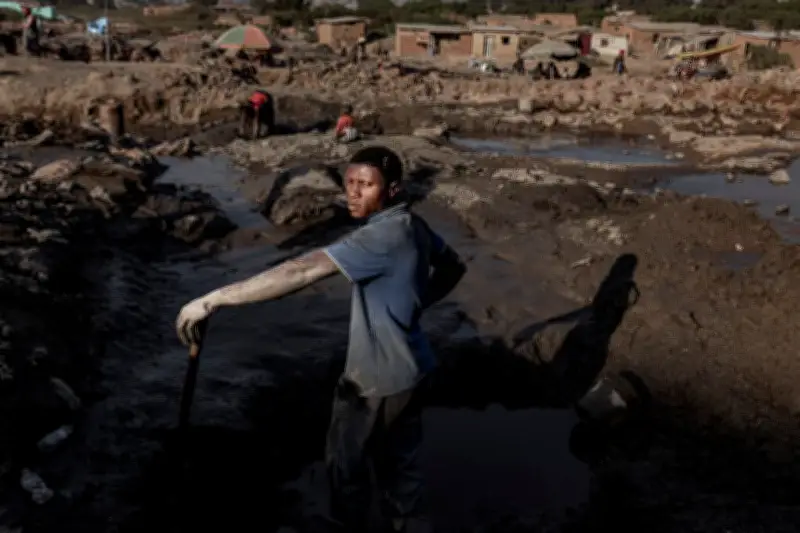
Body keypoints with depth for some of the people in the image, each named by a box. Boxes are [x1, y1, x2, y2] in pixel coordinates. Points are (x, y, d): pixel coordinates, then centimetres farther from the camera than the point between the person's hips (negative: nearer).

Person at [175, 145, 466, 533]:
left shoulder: (382, 236, -28)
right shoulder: (411, 227, 0)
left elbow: (300, 272, -35)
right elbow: (452, 267, 18)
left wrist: (213, 299, -36)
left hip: (377, 378, -8)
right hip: (408, 370, 8)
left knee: (345, 464, 15)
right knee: (398, 465, 23)